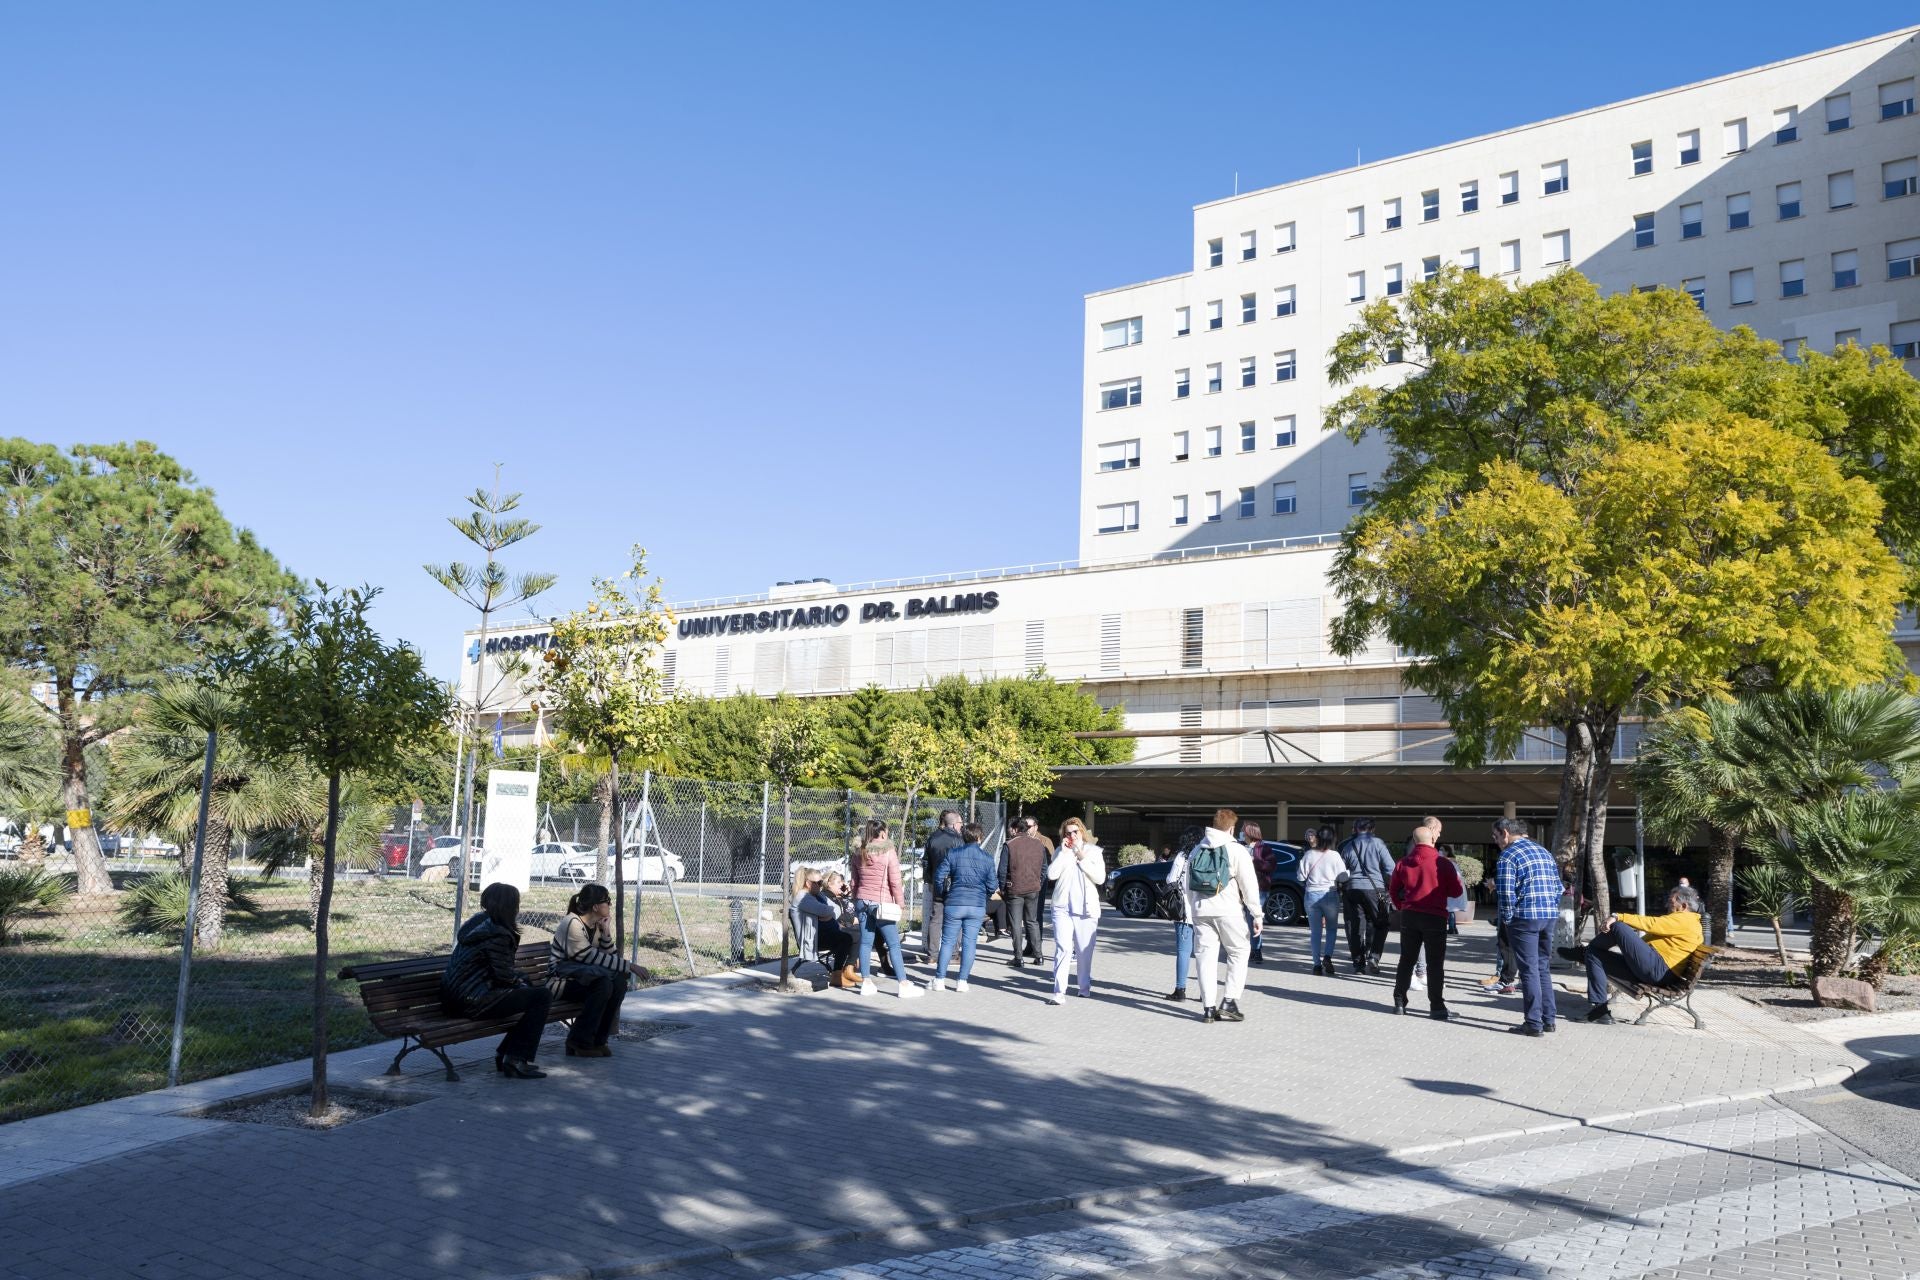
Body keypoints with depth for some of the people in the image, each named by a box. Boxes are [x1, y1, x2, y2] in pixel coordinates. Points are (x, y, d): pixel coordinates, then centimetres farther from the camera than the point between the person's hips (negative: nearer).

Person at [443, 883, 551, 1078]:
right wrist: (521, 981, 6)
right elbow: (503, 976, -13)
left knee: (528, 987, 24)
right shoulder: (497, 934, -16)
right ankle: (516, 1061, -8)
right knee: (543, 996, -10)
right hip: (471, 1002, -10)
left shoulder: (477, 923, 14)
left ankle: (504, 1054, 22)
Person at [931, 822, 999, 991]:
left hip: (954, 904, -1)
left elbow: (940, 877, -3)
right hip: (977, 906, 1)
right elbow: (992, 885, 0)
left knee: (947, 941, 6)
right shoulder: (987, 858, 0)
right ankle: (962, 981, 7)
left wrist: (944, 895, 14)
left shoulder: (953, 855, -2)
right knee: (969, 943, 6)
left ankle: (939, 980, 8)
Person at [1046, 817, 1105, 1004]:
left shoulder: (1093, 851, 6)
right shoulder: (1060, 852, 9)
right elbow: (1051, 874, -6)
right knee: (1063, 949, -10)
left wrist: (1083, 859, -10)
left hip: (1086, 908, 0)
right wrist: (1063, 852, -8)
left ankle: (1085, 987, 24)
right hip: (1062, 907, 0)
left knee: (1085, 951, 7)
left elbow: (1100, 878, -4)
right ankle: (1059, 992, -14)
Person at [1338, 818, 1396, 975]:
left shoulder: (1348, 846, 11)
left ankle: (1358, 962, 8)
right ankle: (1373, 958, -5)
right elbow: (1390, 868, -5)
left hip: (1353, 889, 3)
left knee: (1356, 926, 8)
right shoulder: (1377, 843, -2)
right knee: (1379, 925, 8)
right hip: (1375, 889, -3)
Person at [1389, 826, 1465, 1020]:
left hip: (1409, 916, 3)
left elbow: (1393, 890, 10)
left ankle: (1399, 1002, 15)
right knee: (1435, 963, 2)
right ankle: (1436, 1007, 2)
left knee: (1406, 960, 13)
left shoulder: (1403, 863, 1)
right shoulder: (1443, 864, -10)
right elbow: (1456, 891, -3)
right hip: (1435, 917, -3)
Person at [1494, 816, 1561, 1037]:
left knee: (1529, 970, -2)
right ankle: (1549, 1019, 19)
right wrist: (1552, 909, 18)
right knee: (1542, 967, 17)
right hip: (1550, 917, 7)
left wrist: (1507, 919, -3)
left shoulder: (1508, 855, -7)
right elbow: (1558, 886, 16)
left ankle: (1533, 1023, -1)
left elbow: (1506, 892, -15)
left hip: (1525, 918, -7)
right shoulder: (1544, 852, 16)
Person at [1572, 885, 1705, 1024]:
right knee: (1594, 955, 3)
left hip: (1657, 969, -11)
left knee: (1618, 927, -20)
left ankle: (1582, 952, 2)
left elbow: (1652, 923, -15)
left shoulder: (1686, 919, -2)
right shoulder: (1679, 920, 30)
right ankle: (1599, 1008, -6)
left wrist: (1619, 917, -19)